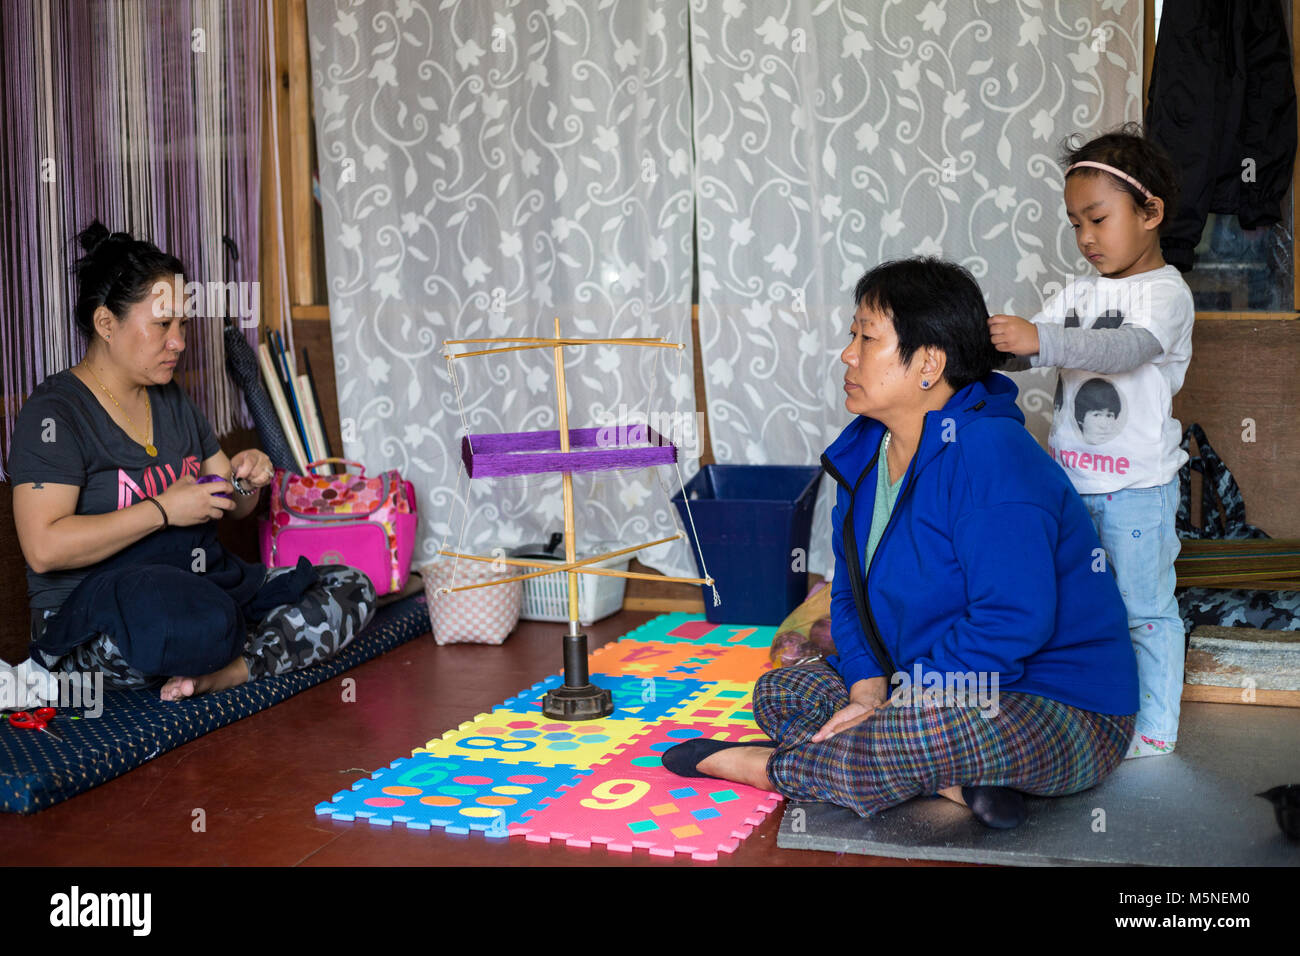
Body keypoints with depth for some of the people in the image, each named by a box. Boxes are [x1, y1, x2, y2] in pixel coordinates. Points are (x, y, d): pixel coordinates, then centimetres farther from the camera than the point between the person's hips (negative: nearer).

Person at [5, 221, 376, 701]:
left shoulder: (173, 401, 17)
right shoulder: (54, 412, -8)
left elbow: (229, 508, 25)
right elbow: (44, 548, -20)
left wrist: (246, 481, 1)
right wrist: (163, 510, -19)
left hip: (200, 584, 8)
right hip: (91, 609, -8)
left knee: (351, 588, -9)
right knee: (204, 625, -42)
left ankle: (227, 671, -26)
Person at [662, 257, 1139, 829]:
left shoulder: (989, 455, -23)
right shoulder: (866, 454, 5)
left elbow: (1011, 624, -29)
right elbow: (851, 591, 9)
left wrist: (894, 704, -25)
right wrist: (869, 687, -10)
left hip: (1066, 717, -9)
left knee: (916, 732, -38)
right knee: (776, 693, 3)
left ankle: (772, 768, -9)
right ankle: (955, 782, -14)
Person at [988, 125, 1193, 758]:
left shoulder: (1165, 292, -11)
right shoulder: (1079, 292, 11)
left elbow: (1126, 348, -29)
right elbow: (1026, 348, 10)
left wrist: (1040, 339, -41)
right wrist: (983, 344, -11)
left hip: (1137, 486, -7)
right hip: (1071, 479, 7)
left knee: (1145, 608, 2)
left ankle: (1156, 728, 14)